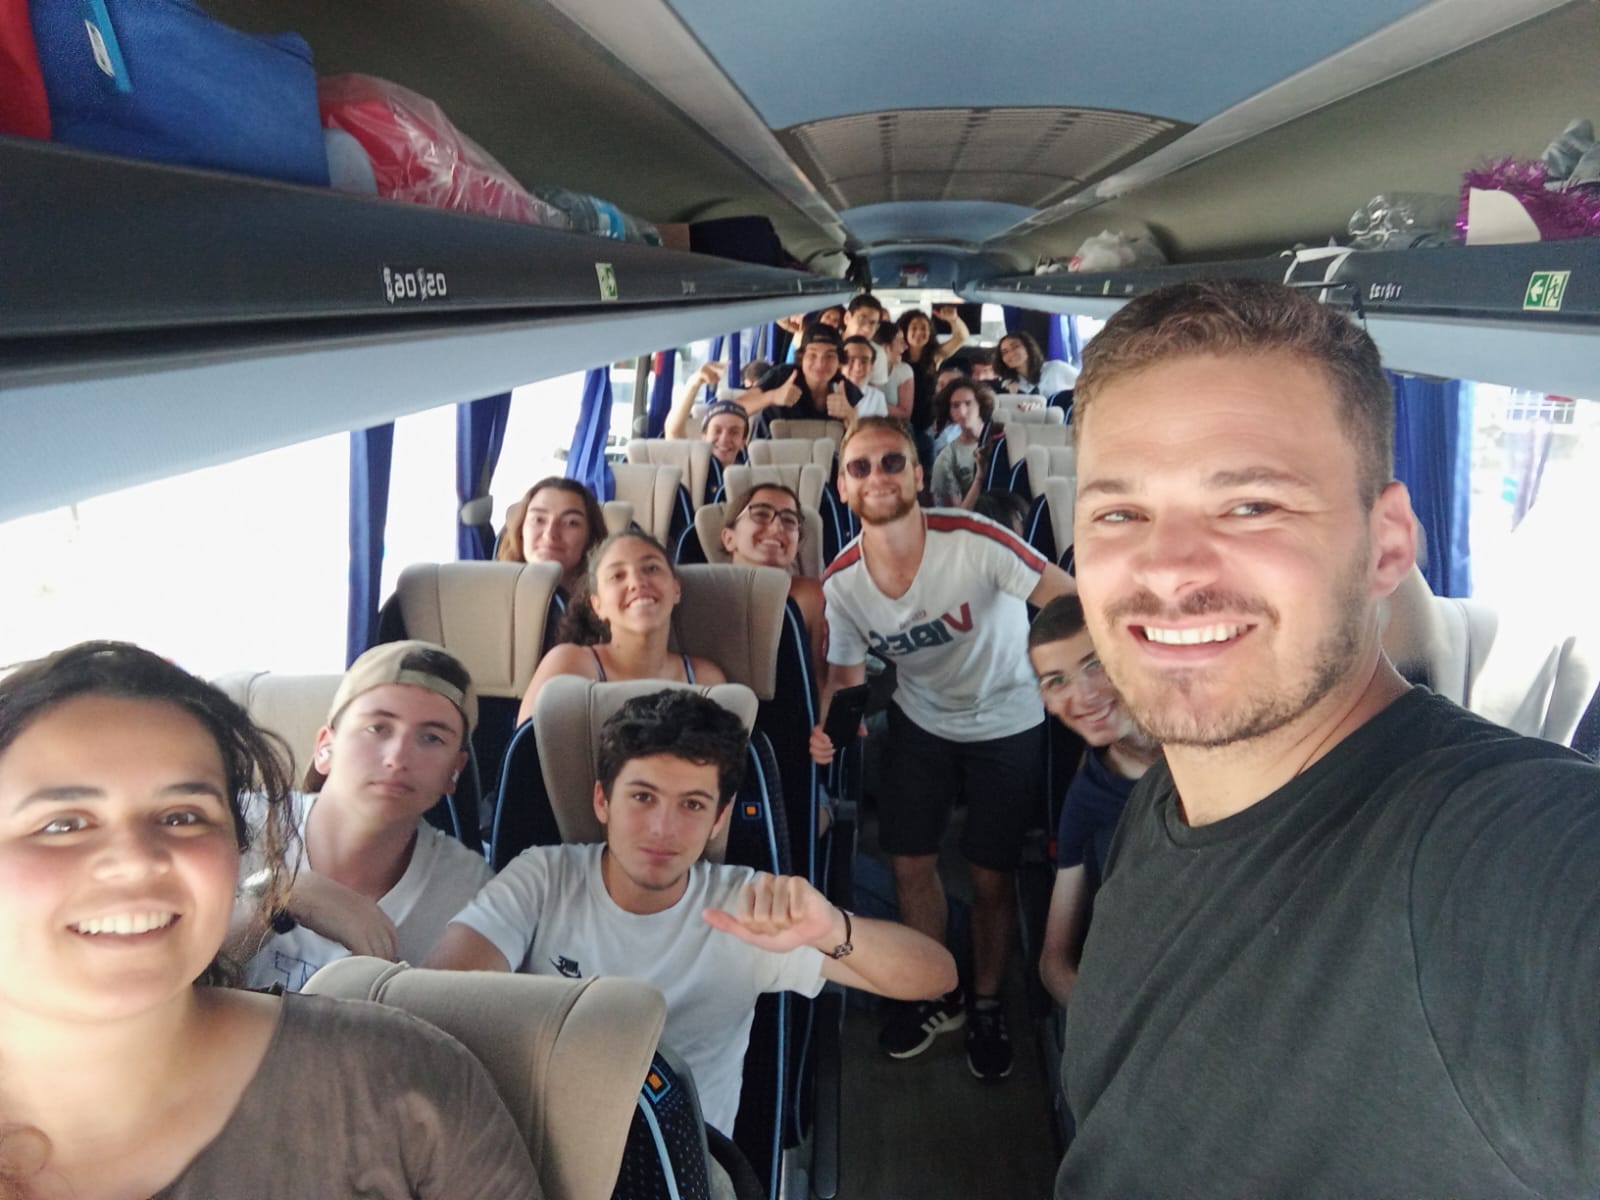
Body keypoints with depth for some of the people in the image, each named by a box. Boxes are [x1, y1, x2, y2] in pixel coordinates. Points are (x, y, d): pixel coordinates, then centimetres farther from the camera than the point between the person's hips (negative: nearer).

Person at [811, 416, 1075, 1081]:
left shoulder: (974, 541, -31)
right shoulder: (842, 583, -16)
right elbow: (846, 674, -2)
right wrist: (828, 727, -24)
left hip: (1007, 722, -3)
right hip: (920, 721, 3)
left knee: (990, 877, 6)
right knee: (910, 863, 8)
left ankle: (987, 1004, 34)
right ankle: (938, 997, 34)